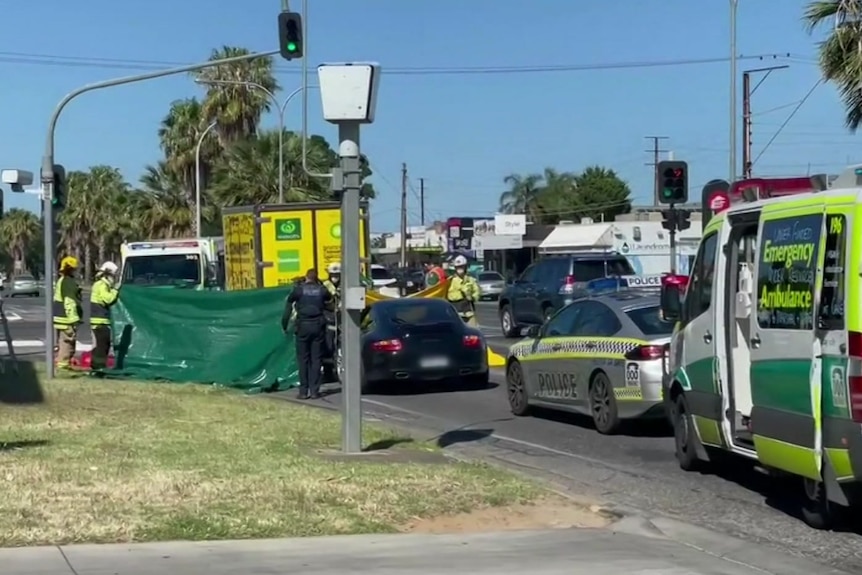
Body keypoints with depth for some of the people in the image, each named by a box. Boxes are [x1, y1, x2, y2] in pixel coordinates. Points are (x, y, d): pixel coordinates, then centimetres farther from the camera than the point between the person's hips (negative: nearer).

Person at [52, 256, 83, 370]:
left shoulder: (61, 280, 19)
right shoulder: (68, 282, -16)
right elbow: (69, 302, -21)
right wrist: (74, 318, -22)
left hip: (59, 317, 11)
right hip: (66, 319, -11)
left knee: (62, 342, 18)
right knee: (68, 342, -8)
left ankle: (60, 363, 25)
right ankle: (63, 364, -8)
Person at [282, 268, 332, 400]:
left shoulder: (299, 289, 0)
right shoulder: (321, 290, 6)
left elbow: (288, 306, 1)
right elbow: (329, 300, 26)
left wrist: (284, 325, 8)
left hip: (303, 326, -2)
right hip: (318, 326, 2)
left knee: (303, 359, 3)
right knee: (316, 359, 4)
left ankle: (303, 391, 0)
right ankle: (314, 391, 1)